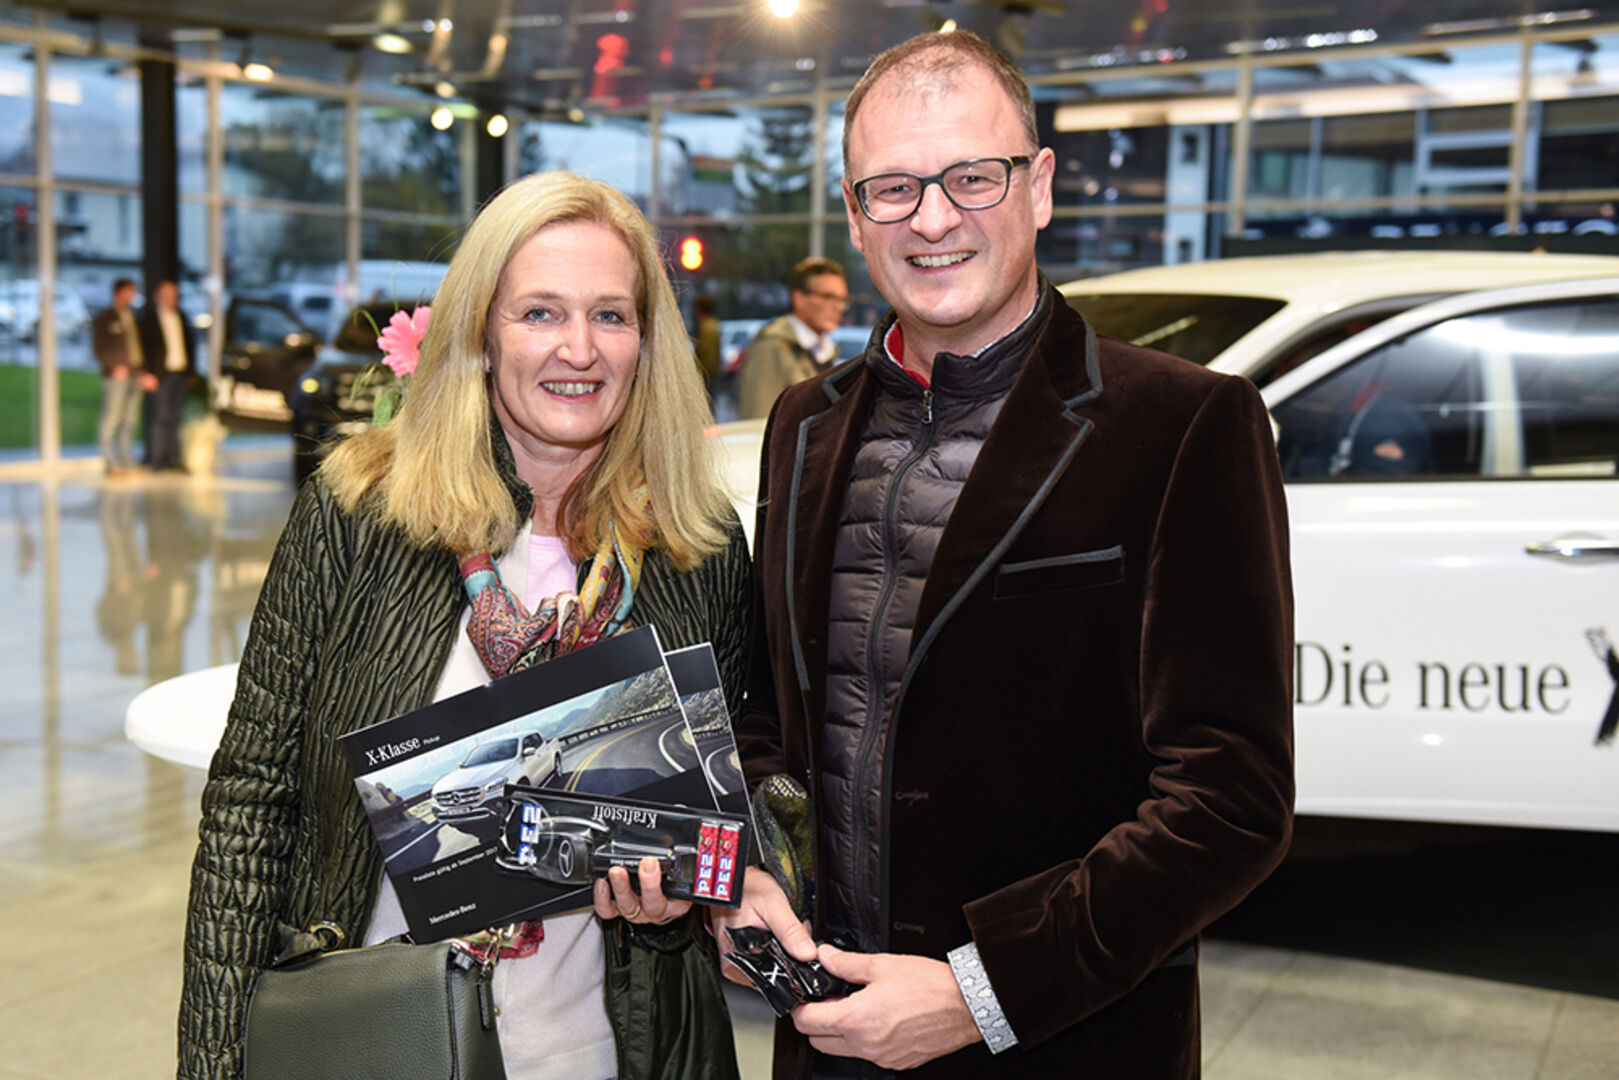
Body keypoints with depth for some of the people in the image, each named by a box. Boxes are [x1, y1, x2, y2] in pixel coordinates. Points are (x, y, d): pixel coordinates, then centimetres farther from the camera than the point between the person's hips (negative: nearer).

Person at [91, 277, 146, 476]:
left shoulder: (133, 318, 19)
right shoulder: (104, 319, 1)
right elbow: (98, 348, -4)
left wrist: (143, 369, 9)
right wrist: (114, 366, -15)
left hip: (135, 376, 6)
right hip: (116, 376, -6)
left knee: (129, 421, 6)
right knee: (111, 419, -9)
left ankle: (128, 463, 8)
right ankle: (109, 463, -7)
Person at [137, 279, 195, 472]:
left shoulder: (180, 318, 16)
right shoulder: (149, 318, -2)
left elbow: (189, 345, 20)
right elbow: (143, 346, -6)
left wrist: (190, 371, 13)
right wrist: (147, 374, -13)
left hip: (180, 373, 5)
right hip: (159, 375, -5)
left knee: (174, 418, 7)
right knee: (158, 418, -5)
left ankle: (173, 458, 11)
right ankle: (155, 459, 0)